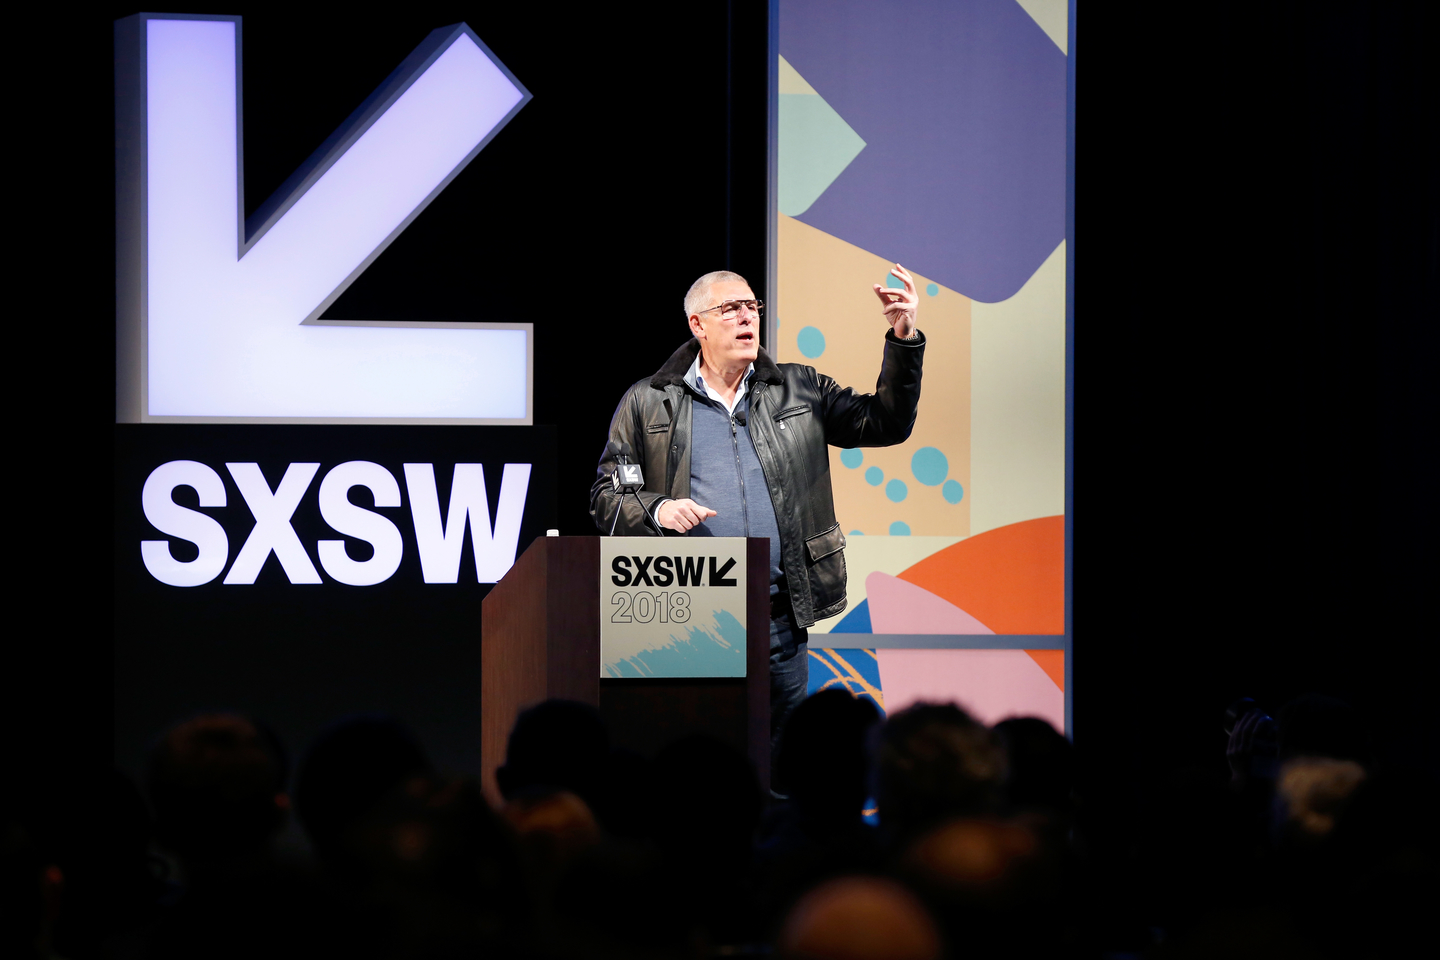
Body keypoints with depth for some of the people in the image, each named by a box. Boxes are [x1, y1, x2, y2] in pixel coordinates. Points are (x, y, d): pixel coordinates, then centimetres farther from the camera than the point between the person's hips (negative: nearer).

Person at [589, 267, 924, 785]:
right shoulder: (648, 404, 6)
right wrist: (656, 510, -13)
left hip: (779, 621, 2)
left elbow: (885, 423, 8)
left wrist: (903, 339, -3)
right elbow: (606, 494, 7)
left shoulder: (799, 391, 11)